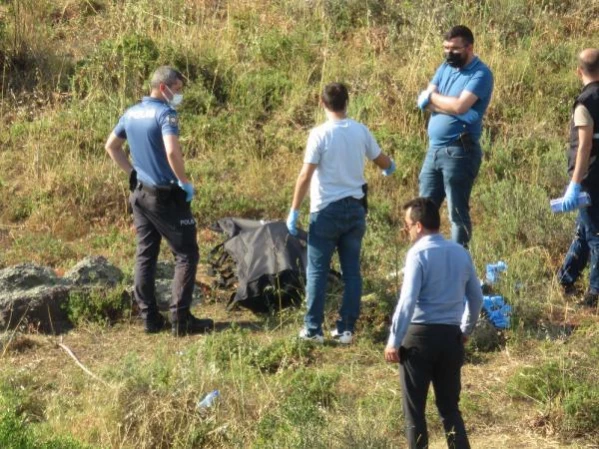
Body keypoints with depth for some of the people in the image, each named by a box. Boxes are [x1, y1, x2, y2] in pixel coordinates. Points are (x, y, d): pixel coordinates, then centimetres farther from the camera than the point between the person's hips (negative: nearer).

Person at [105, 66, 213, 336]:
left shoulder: (131, 113, 8)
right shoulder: (165, 113, -17)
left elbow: (111, 146, 20)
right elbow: (172, 152, -30)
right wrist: (185, 182, -17)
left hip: (140, 193, 8)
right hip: (166, 196, -8)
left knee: (145, 254, 12)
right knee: (186, 254, -1)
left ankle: (149, 317, 15)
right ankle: (180, 319, -5)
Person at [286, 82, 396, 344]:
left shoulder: (320, 134, -12)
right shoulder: (360, 131, 1)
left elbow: (305, 177, -14)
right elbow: (383, 162, 16)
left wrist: (294, 211, -7)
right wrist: (390, 168, 40)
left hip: (327, 211, -4)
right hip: (355, 209, 4)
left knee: (317, 272, 4)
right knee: (351, 271, 9)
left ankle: (313, 329, 5)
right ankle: (346, 329, 10)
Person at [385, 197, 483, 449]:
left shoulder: (418, 254, -11)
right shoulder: (460, 253, 8)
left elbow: (407, 301, -17)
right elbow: (476, 297, 15)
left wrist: (394, 341, -12)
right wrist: (466, 330, 28)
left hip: (420, 334, -6)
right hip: (452, 335, 6)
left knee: (414, 409, 4)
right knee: (450, 406, 13)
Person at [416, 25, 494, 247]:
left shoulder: (480, 74, -10)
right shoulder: (445, 67, 13)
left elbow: (460, 106, -23)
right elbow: (423, 101, 3)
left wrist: (433, 97, -6)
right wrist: (449, 105, -14)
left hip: (460, 152, -8)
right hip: (434, 149, 8)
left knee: (458, 213, -1)